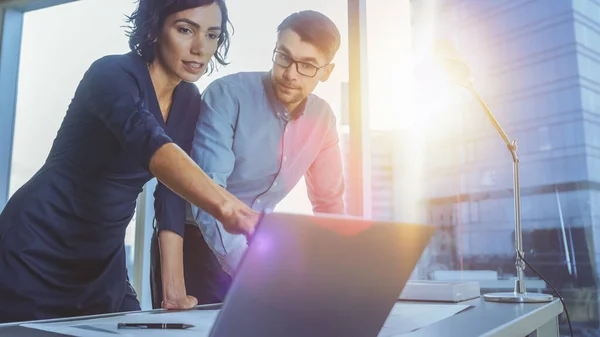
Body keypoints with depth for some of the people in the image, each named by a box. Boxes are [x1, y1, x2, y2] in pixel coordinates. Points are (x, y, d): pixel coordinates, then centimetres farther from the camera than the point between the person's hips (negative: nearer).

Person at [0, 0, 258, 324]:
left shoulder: (188, 101, 0)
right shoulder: (113, 74, -20)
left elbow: (172, 199, -1)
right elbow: (150, 145, -42)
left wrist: (174, 291, -7)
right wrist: (225, 207, -58)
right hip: (37, 253, -6)